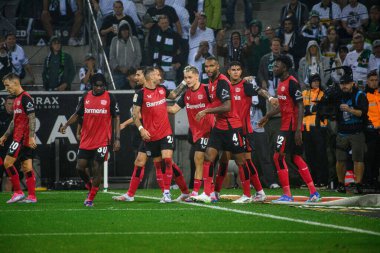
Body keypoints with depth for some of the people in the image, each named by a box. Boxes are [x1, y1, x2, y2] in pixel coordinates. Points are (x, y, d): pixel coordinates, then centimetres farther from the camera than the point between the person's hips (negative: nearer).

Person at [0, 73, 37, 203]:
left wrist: (31, 137, -23)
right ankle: (32, 196, 6)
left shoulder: (25, 98, -12)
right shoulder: (17, 99, 18)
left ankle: (18, 192, -6)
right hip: (19, 138, 10)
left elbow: (32, 118, -17)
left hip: (23, 138, -10)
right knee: (26, 167, 7)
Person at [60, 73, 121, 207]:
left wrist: (117, 139, -6)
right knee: (80, 167, 0)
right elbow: (77, 114, 13)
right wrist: (66, 125, -6)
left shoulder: (110, 98, -2)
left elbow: (116, 118, 1)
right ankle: (90, 187, 28)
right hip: (86, 140, 3)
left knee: (97, 168, -6)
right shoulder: (85, 97, 7)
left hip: (102, 140, -3)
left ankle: (91, 198, 6)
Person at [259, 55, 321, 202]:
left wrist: (298, 129, -24)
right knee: (296, 158, 11)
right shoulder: (282, 83, 14)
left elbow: (300, 106, -19)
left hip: (291, 127, -10)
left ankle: (287, 195, -7)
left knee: (279, 156, -9)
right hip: (286, 126, 10)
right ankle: (314, 193, 13)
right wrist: (268, 116, 33)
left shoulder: (292, 83, -15)